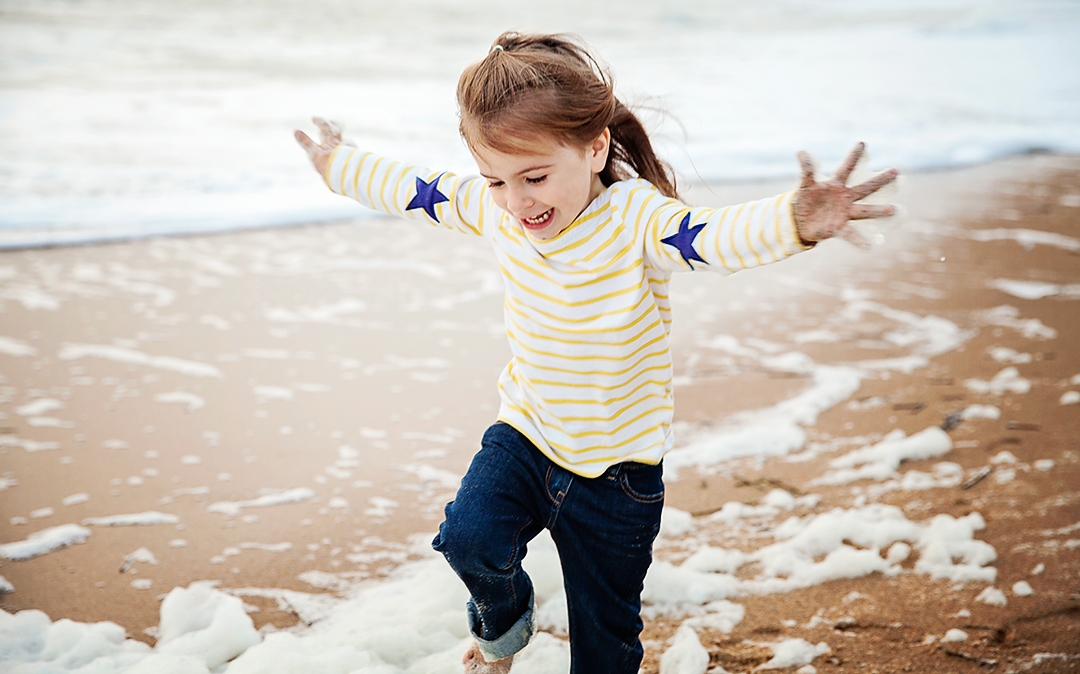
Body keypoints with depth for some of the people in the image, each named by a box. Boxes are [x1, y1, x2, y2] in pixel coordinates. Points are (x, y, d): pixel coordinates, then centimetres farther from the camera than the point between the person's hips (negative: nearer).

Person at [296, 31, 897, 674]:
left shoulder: (635, 217, -26)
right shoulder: (492, 208, -9)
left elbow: (718, 235, -46)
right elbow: (412, 190, 11)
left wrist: (795, 222, -68)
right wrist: (338, 164, 24)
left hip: (617, 466, -3)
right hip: (523, 437, 4)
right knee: (468, 538, -21)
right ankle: (504, 620, 14)